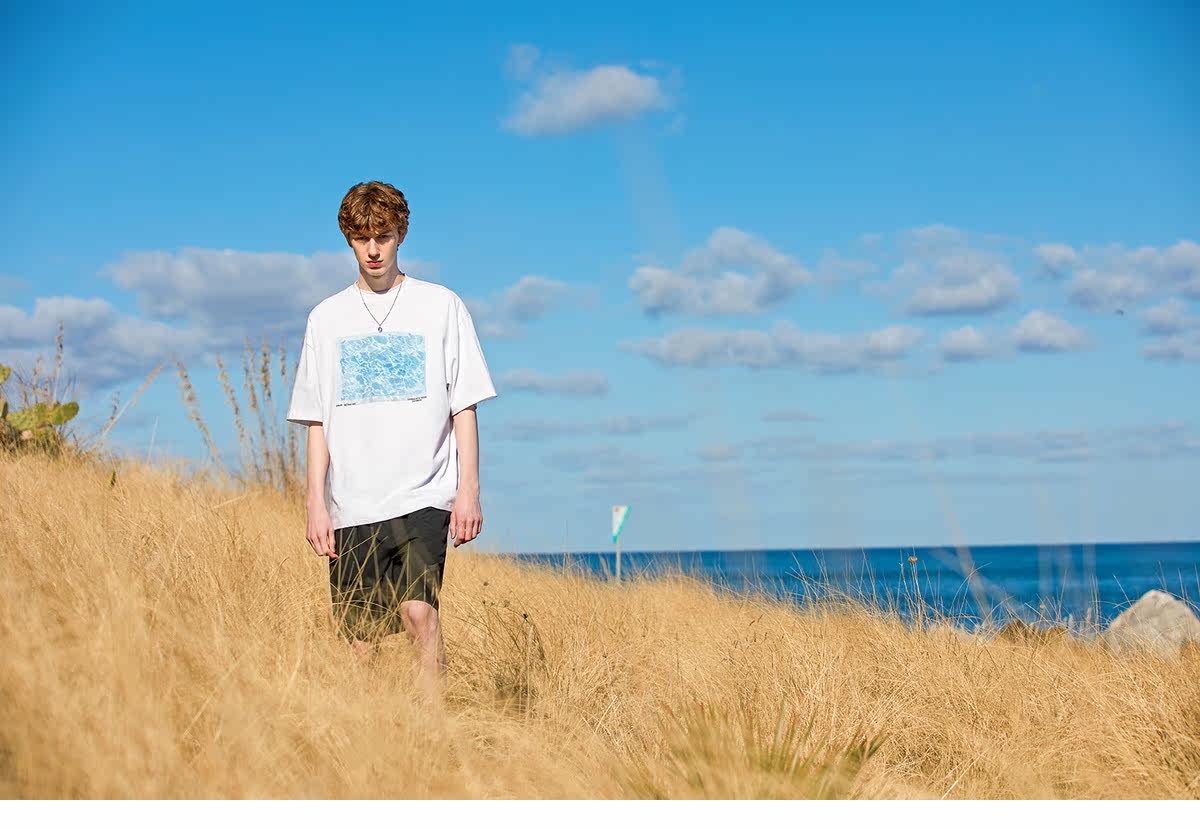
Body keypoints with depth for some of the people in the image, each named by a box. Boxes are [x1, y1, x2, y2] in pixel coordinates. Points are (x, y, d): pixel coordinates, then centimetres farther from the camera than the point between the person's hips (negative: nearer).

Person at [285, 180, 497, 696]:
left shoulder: (441, 306, 6)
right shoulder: (326, 318, 11)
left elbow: (464, 408, 4)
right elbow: (317, 421, 12)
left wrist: (469, 490, -4)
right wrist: (316, 504, 4)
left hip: (424, 495, -2)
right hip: (352, 504, 3)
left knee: (419, 610, -19)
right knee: (362, 635, 2)